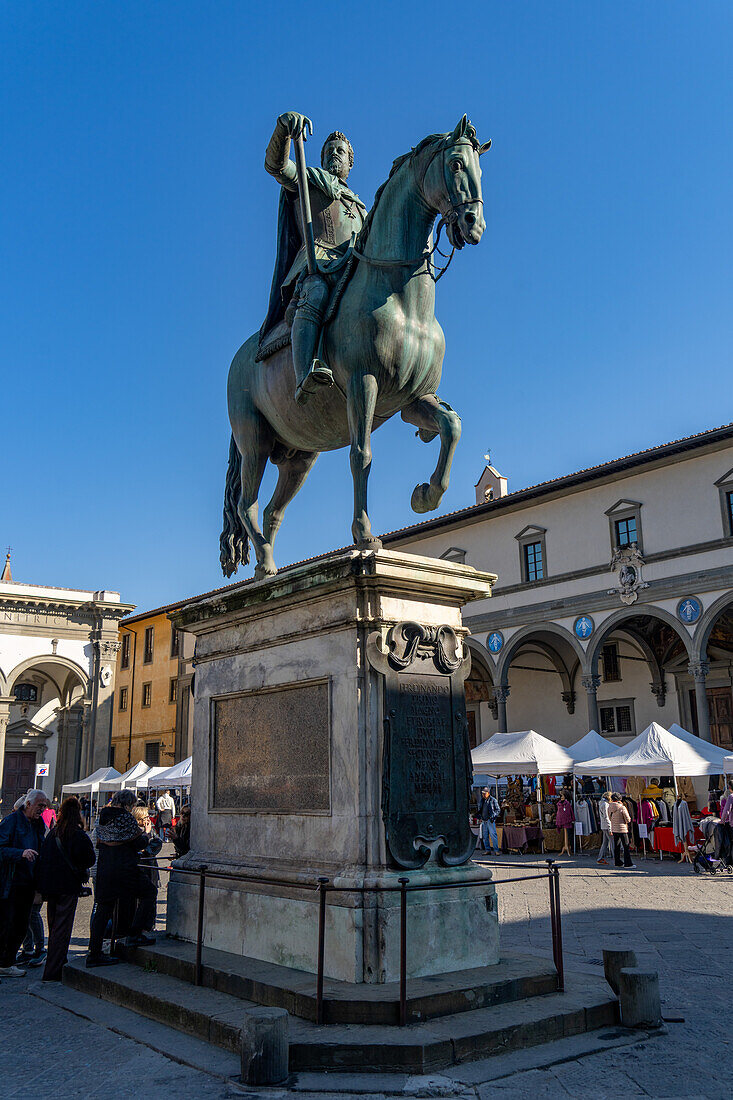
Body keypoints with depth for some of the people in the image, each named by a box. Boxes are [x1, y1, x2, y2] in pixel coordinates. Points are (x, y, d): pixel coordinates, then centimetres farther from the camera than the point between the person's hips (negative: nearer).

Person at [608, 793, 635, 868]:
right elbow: (628, 820, -9)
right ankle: (627, 863, 2)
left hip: (614, 829, 6)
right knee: (626, 846, 2)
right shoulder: (622, 808, -15)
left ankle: (617, 862, 20)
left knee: (616, 846, 14)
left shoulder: (609, 808, 1)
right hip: (622, 829, -6)